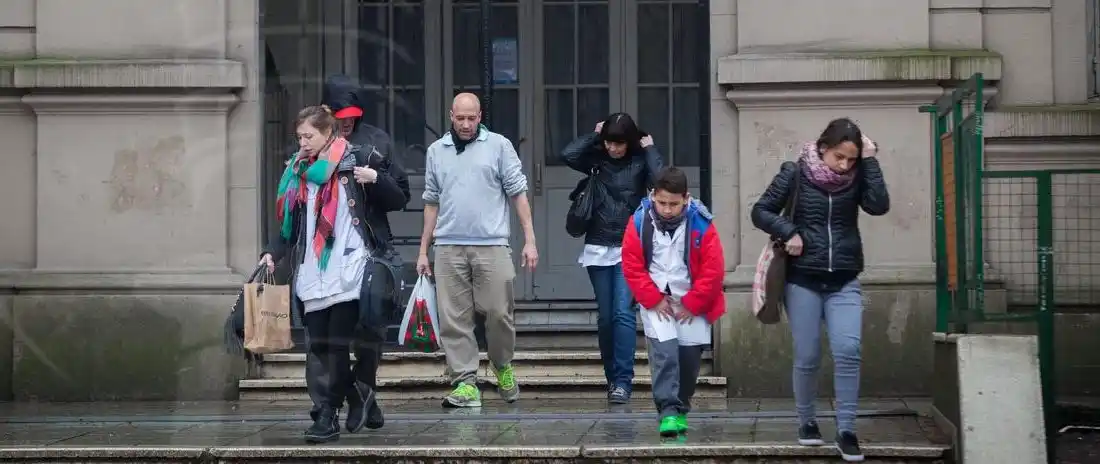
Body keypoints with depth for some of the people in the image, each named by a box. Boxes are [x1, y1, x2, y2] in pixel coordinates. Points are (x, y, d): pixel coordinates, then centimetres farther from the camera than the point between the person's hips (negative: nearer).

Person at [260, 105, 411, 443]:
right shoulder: (298, 171, 15)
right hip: (312, 275, 5)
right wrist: (272, 252, 3)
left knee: (337, 345, -9)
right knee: (318, 348, 0)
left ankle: (328, 416, -1)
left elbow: (399, 200, 3)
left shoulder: (357, 161, 0)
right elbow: (289, 222, 17)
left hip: (350, 271, -5)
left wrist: (376, 179, -14)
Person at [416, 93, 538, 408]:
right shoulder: (436, 151, 14)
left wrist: (529, 240, -4)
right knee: (454, 318, -1)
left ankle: (503, 367, 21)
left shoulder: (499, 146, 4)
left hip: (491, 245, -3)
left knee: (499, 312, -4)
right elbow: (431, 202, 18)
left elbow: (518, 193, 3)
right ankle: (466, 382, 3)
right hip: (449, 248, 3)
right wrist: (423, 250, 15)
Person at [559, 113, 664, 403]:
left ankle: (623, 381, -14)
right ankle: (612, 378, 17)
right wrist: (594, 135, -3)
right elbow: (568, 154, -13)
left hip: (629, 250, -3)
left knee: (623, 313, -13)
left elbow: (661, 179, -20)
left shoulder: (639, 162, 0)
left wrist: (650, 148, -9)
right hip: (598, 249, 3)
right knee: (605, 317, 6)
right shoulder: (597, 160, 5)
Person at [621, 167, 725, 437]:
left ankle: (681, 410, 23)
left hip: (692, 304, 1)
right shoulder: (640, 222, -10)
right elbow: (632, 266, -5)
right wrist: (654, 300, -9)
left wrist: (692, 304, -7)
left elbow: (713, 270, -8)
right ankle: (668, 411, -18)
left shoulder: (700, 224, -12)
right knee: (664, 353, -16)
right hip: (656, 301, -1)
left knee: (689, 357, 4)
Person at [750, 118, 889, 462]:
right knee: (807, 357, 3)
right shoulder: (795, 173, -5)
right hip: (803, 280, -1)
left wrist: (870, 161, -14)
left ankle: (846, 430, -8)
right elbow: (760, 212, -1)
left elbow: (879, 205, -15)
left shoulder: (856, 176, 1)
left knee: (848, 350, -13)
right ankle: (807, 422, 23)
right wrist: (789, 232, -16)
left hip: (844, 281, 1)